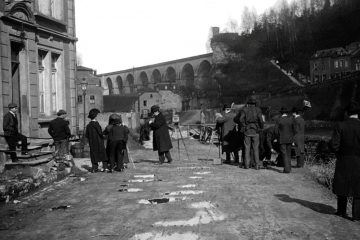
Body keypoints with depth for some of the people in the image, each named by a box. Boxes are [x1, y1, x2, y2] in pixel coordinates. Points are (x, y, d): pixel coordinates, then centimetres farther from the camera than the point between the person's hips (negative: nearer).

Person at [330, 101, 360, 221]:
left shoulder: (340, 126, -9)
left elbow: (334, 145, -12)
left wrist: (340, 152, 7)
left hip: (343, 161, 1)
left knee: (342, 185, 16)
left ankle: (341, 211, 27)